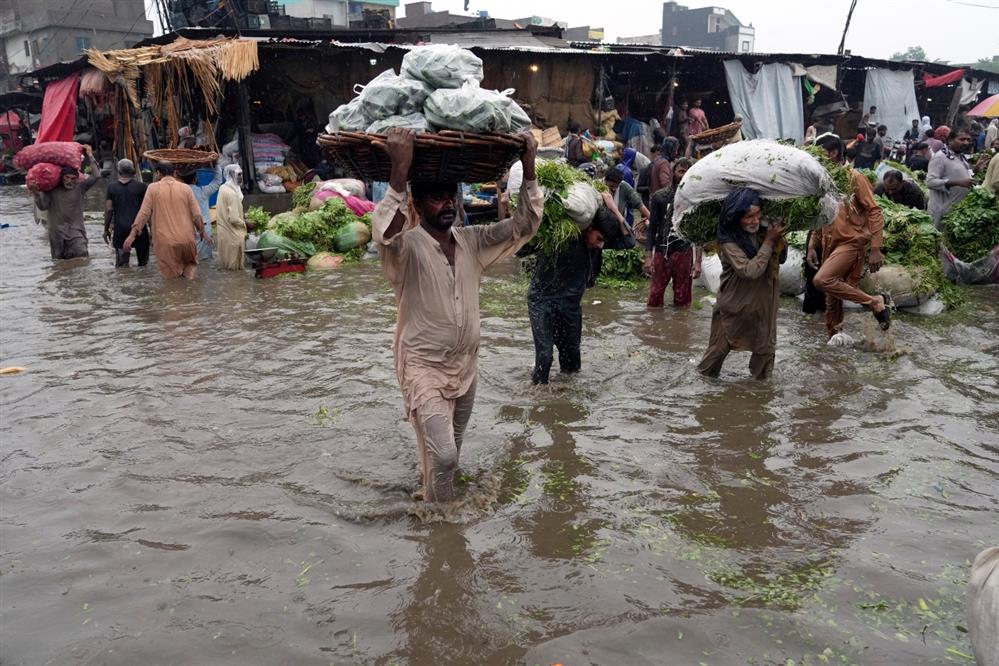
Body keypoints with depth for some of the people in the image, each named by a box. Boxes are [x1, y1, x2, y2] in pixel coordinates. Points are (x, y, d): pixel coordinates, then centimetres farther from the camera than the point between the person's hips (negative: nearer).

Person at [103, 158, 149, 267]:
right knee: (143, 262, 11)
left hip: (120, 229, 1)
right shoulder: (141, 186, -2)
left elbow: (109, 210, 2)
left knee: (121, 264, 4)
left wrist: (106, 229, 11)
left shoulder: (112, 187, 2)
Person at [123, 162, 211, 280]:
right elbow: (197, 214, 3)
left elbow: (144, 213, -4)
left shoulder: (153, 188, 1)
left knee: (171, 275, 14)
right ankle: (190, 269, -1)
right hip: (186, 238, 1)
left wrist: (132, 235, -1)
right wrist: (203, 232, 17)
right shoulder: (186, 188, 3)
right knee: (190, 261, 25)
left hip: (165, 240, -1)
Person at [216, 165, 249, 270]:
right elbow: (233, 219, -23)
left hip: (224, 230, 9)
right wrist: (245, 224, -8)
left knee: (226, 261, 20)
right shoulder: (232, 193, -22)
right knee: (234, 263, 5)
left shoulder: (223, 188, 4)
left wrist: (242, 215, 10)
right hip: (232, 234, -9)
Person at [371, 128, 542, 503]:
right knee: (443, 454, -14)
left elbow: (524, 225, -3)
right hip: (424, 368, -6)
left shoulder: (472, 241, 0)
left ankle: (439, 503, 42)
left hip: (466, 366, 6)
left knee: (450, 451, 20)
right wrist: (399, 172, -51)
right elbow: (384, 233, -41)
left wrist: (528, 169, -16)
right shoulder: (407, 246, -17)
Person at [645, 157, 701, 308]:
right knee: (655, 296, 0)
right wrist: (648, 256, -3)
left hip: (684, 252, 0)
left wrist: (698, 261, -2)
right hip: (662, 252, 0)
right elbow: (652, 228, 5)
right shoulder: (660, 196, 5)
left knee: (682, 300, 4)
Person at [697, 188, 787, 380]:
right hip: (735, 303, -5)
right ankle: (704, 376, 33)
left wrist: (779, 240, -13)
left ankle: (762, 378, 35)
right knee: (720, 345, 11)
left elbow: (781, 259, 7)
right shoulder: (729, 242, -23)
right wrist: (769, 242, -27)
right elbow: (750, 270, -31)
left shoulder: (763, 230, -7)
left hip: (764, 302, 5)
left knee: (766, 346, 16)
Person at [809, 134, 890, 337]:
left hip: (851, 242, -7)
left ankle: (875, 303, -11)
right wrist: (812, 247, 11)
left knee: (821, 280, -26)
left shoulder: (854, 177, -10)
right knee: (832, 300, 7)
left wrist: (876, 249, -17)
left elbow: (874, 212, -11)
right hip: (829, 245, 7)